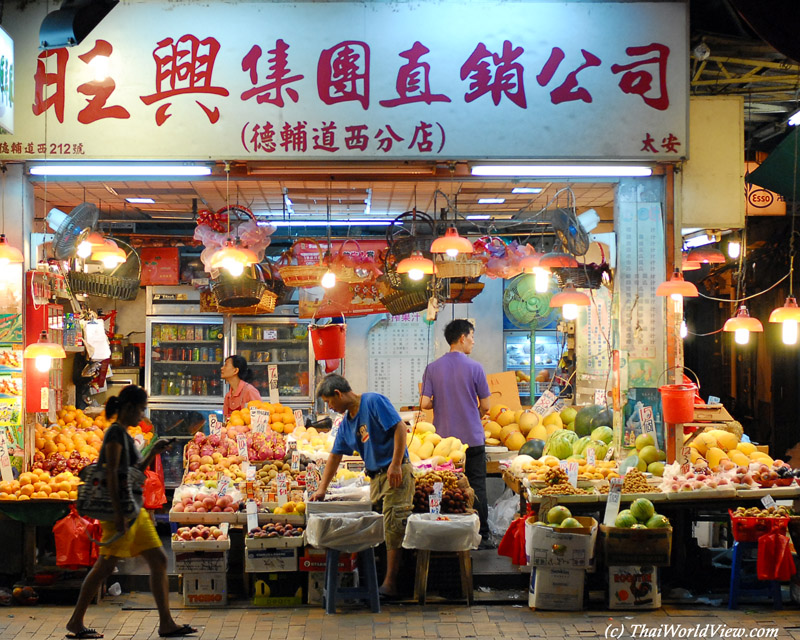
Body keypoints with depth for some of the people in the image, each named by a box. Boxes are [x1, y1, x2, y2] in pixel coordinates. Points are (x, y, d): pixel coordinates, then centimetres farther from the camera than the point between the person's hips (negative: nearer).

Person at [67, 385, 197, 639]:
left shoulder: (124, 434, 18)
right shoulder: (115, 433, -10)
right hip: (120, 508, -10)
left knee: (159, 561, 5)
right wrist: (119, 513, -23)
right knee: (106, 565, -5)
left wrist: (153, 452, 11)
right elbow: (111, 473, -18)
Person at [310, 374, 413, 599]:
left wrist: (396, 464, -20)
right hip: (376, 477, 8)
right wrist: (322, 489, 21)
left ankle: (390, 584, -11)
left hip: (396, 473, -8)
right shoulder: (346, 422, 15)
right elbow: (335, 455, 21)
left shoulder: (374, 401, -9)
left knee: (393, 528, -10)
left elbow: (400, 427, -16)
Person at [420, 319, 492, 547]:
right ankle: (481, 536, 7)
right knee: (476, 487, 5)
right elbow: (485, 406, -3)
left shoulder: (432, 368, -2)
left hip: (444, 439, 2)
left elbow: (424, 403, -5)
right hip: (472, 438, -2)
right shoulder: (474, 367, -8)